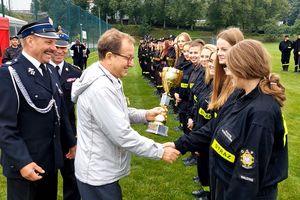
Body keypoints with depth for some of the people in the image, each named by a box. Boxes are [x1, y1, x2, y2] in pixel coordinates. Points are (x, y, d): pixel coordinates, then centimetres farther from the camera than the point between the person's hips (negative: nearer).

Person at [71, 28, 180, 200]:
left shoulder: (107, 79, 4)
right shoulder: (101, 88, -28)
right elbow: (122, 135, -29)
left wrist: (145, 115, -1)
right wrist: (160, 151, -20)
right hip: (99, 175, -10)